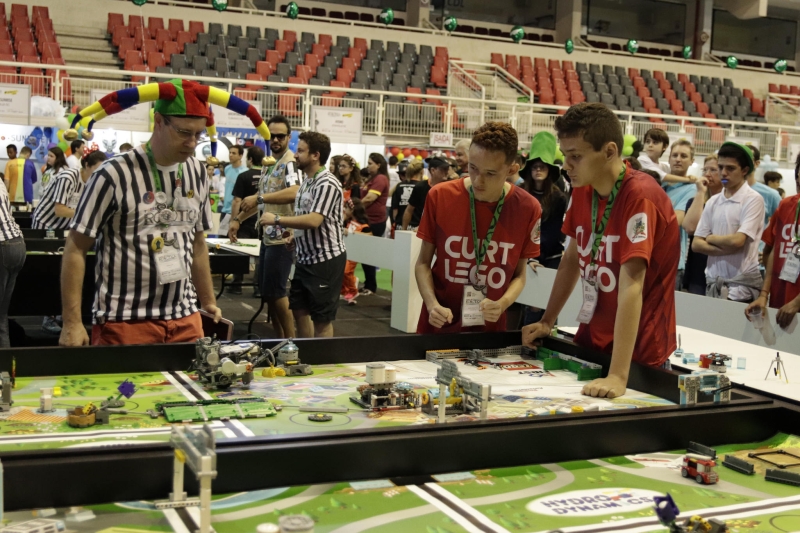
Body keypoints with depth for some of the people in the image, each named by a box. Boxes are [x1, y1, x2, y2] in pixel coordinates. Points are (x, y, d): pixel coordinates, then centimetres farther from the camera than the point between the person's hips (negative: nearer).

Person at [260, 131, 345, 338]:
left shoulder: (327, 184, -19)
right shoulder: (307, 181, 13)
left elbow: (313, 221, -29)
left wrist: (276, 220, -22)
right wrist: (295, 236, 4)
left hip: (326, 260, -10)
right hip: (306, 259, 10)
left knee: (321, 319, 1)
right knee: (299, 310, 16)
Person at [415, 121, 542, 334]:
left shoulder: (528, 209, -10)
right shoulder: (440, 196, -10)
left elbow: (519, 274, 2)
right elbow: (423, 263, -1)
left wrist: (502, 304, -16)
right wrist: (432, 304, -17)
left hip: (489, 328, 0)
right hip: (438, 325, 0)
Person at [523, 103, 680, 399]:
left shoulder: (640, 197, -24)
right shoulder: (582, 190, -1)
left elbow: (631, 287, -31)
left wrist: (618, 375, -35)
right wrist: (547, 322, 11)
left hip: (638, 353, -6)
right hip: (591, 340, 7)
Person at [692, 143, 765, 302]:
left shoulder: (753, 199, -8)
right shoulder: (713, 202, 8)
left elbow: (737, 241, -17)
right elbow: (696, 244, 5)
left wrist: (710, 238, 0)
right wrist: (727, 249, -9)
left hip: (742, 286, -5)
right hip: (713, 283, 5)